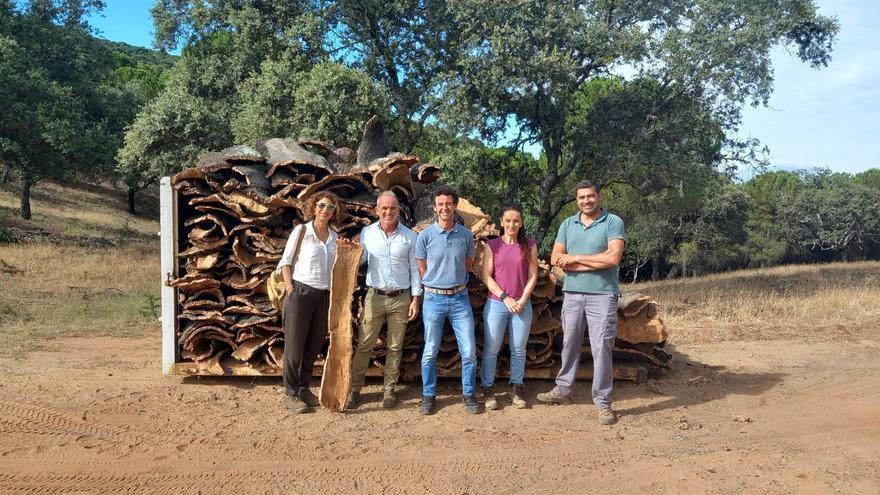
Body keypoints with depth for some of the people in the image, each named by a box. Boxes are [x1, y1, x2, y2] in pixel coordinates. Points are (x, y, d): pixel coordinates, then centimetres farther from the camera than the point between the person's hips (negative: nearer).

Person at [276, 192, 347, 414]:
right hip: (300, 293, -5)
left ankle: (303, 388, 25)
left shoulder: (334, 237, 11)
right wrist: (290, 289, -9)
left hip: (324, 296, 5)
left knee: (314, 345, 11)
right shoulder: (301, 230, -2)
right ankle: (290, 394, 11)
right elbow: (286, 261, -1)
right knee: (295, 345, 1)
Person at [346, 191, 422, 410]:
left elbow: (415, 269, 2)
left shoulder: (410, 236, 0)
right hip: (375, 296, 0)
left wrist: (415, 299, -2)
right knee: (364, 345, 0)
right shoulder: (367, 233, 2)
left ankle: (389, 390, 20)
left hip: (401, 298, 0)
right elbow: (359, 260, 8)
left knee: (395, 347, 8)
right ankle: (354, 389, 10)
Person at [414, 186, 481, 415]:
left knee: (469, 351, 2)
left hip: (460, 298, 2)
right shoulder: (425, 236, -5)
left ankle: (469, 395, 18)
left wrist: (455, 282, 10)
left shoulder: (466, 235, 1)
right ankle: (428, 396, 21)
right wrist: (437, 284, 9)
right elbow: (422, 269, 5)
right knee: (430, 351, 6)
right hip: (434, 299, -1)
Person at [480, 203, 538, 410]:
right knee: (491, 349, 4)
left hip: (522, 305, 1)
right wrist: (505, 298, -10)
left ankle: (516, 388, 22)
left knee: (519, 349, 9)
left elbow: (533, 276, 2)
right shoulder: (493, 245, 0)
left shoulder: (529, 245, 3)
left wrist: (522, 300, -8)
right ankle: (487, 389, 15)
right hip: (496, 303, -1)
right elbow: (486, 276, -3)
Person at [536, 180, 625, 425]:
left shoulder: (613, 222, -4)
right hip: (572, 293, 4)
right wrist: (595, 263, -10)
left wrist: (574, 258, -9)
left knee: (601, 348, -2)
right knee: (569, 344, 14)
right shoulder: (567, 224, 8)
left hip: (602, 295, -4)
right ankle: (562, 390, 28)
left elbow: (613, 257, -17)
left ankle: (603, 403, 8)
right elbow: (555, 259, 0)